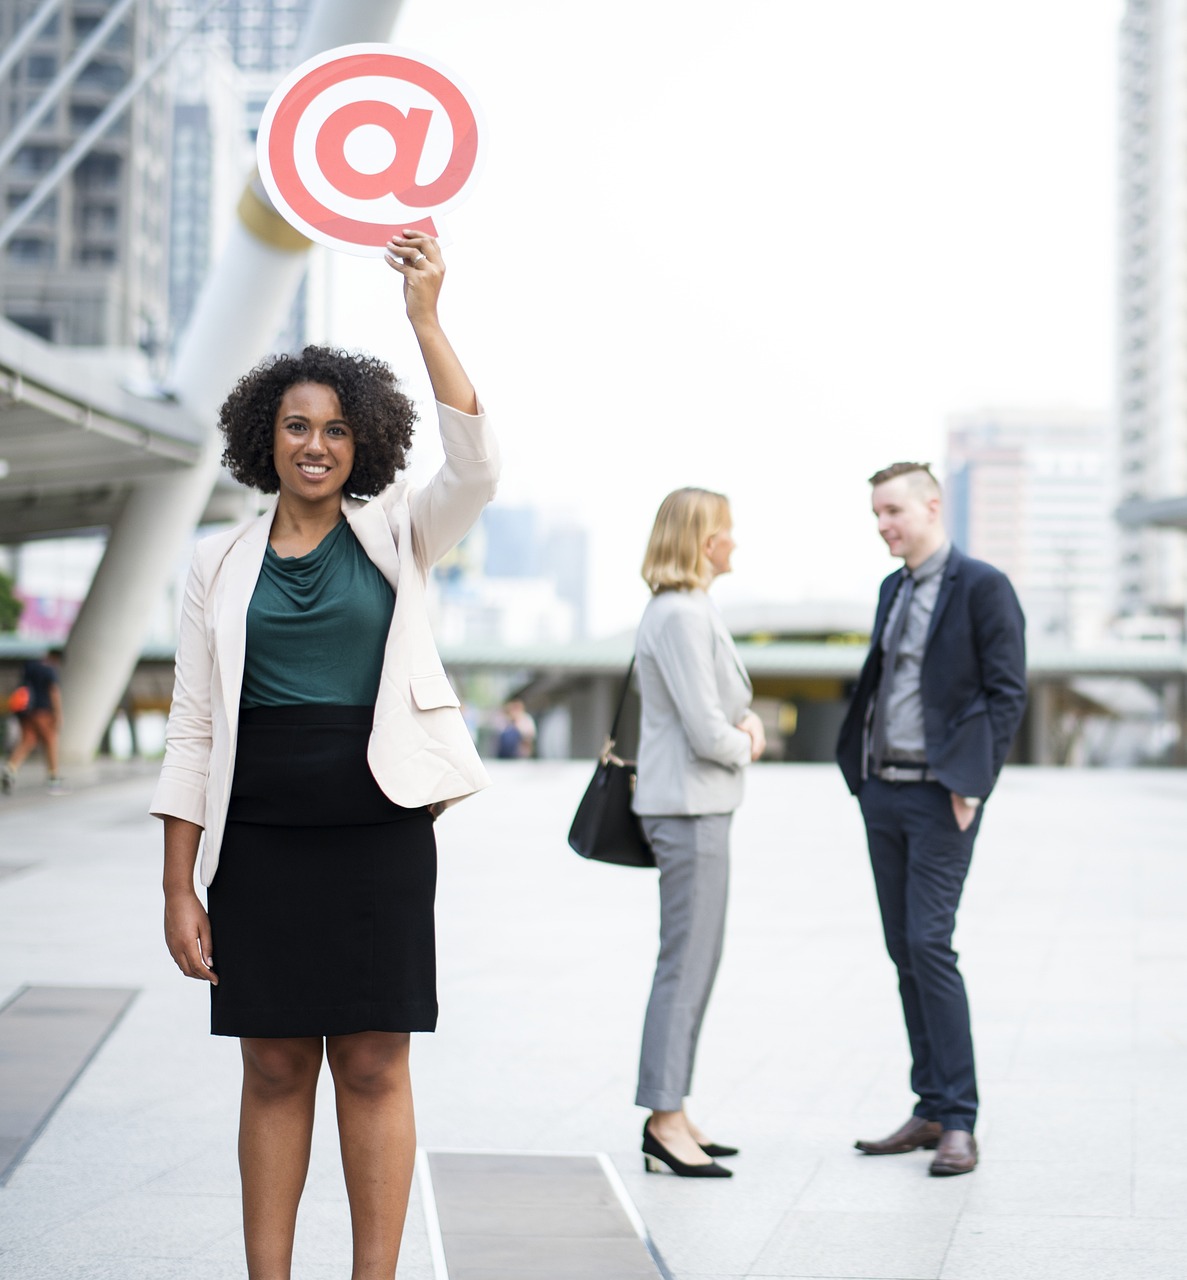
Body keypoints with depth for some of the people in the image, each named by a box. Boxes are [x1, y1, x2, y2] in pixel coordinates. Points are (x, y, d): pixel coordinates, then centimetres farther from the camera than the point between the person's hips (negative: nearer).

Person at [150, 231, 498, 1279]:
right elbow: (193, 731, 6)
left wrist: (426, 319, -20)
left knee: (374, 1066, 2)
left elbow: (476, 468, -14)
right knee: (274, 1068, 5)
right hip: (259, 839, 1)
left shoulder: (395, 538, 6)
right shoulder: (222, 564, 8)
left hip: (378, 830, -1)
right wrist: (178, 886, 0)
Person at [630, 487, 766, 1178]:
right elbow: (707, 733, -21)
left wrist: (746, 716, 4)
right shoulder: (681, 614, -17)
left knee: (696, 963, 14)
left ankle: (670, 1113, 20)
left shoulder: (693, 609, 15)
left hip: (703, 805, 11)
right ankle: (665, 1119, -1)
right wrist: (745, 744, -2)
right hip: (690, 806, -11)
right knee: (686, 964, -6)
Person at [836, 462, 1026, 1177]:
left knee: (929, 945, -13)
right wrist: (862, 771, 10)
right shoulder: (893, 590, 16)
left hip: (940, 795, -8)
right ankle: (932, 1112, 14)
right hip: (883, 792, 8)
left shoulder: (982, 588, -7)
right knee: (905, 953, 8)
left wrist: (972, 784, -16)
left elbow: (1008, 694, -10)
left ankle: (959, 1124, -9)